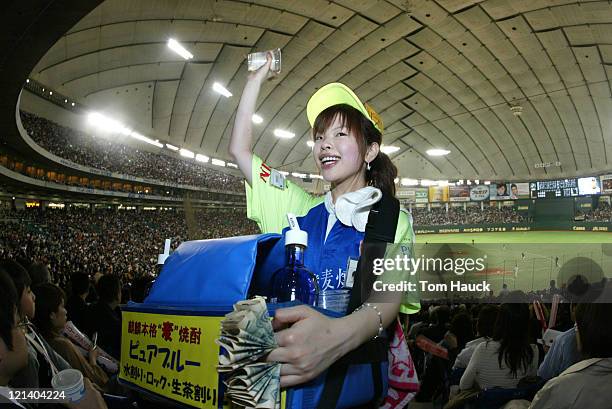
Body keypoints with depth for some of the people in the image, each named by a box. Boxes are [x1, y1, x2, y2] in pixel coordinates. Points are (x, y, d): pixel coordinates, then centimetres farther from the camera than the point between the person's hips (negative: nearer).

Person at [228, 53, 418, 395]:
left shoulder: (394, 222, 0)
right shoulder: (300, 205, 13)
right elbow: (240, 149, 13)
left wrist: (340, 335, -36)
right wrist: (257, 79, 13)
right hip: (285, 364, 3)